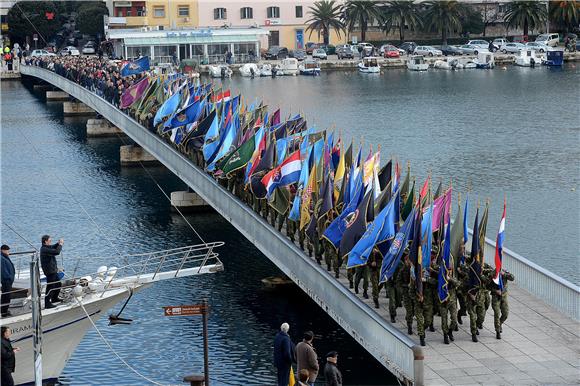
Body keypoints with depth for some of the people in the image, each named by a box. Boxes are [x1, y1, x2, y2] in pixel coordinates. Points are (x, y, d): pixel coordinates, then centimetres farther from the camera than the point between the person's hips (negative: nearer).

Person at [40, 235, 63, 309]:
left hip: (53, 270, 11)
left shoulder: (46, 247, 8)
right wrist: (60, 244, -15)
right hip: (50, 272, -11)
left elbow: (53, 247, 25)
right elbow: (57, 252, -30)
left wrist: (58, 243, 4)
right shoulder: (45, 249, -23)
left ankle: (54, 298, 39)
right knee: (50, 287, -6)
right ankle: (47, 304, -1)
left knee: (58, 284, 23)